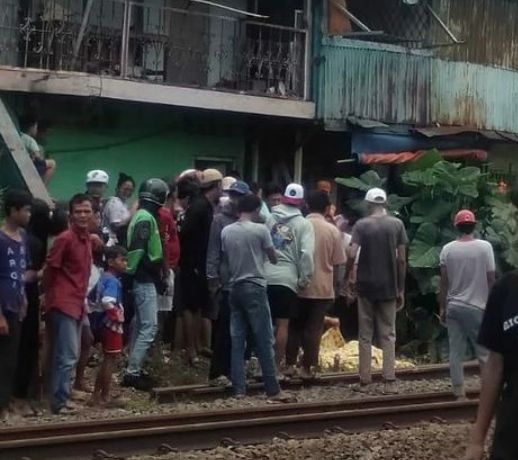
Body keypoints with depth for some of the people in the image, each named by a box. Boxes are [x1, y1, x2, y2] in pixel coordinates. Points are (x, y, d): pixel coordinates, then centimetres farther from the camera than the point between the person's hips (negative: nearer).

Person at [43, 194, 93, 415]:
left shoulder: (87, 239, 10)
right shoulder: (65, 238, -15)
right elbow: (49, 270, -10)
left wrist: (81, 299, 16)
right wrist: (50, 296, -1)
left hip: (77, 304, 9)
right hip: (63, 304, -9)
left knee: (71, 355, 13)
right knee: (67, 356, -9)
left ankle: (61, 398, 20)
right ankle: (59, 402, -3)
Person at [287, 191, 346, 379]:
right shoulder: (333, 231, -8)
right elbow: (337, 261, -2)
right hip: (322, 288, -1)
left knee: (294, 326, 13)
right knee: (314, 329, 6)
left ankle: (289, 364, 15)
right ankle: (307, 367, 7)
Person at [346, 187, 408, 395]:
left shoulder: (361, 225, -4)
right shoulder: (396, 224, 0)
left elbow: (352, 255, -14)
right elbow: (401, 259, -1)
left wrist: (347, 278, 1)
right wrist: (401, 289, 6)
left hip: (366, 286, -1)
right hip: (388, 287, 1)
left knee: (365, 335, 7)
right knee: (388, 335, 7)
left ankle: (364, 380, 8)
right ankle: (390, 381, 0)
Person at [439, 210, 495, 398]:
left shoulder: (447, 249, 0)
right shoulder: (484, 247, -7)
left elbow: (444, 282, 2)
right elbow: (491, 279, -6)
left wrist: (442, 308, 10)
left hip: (454, 307, 3)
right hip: (477, 307, -2)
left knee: (456, 352, 5)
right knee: (484, 352, 5)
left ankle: (459, 393, 7)